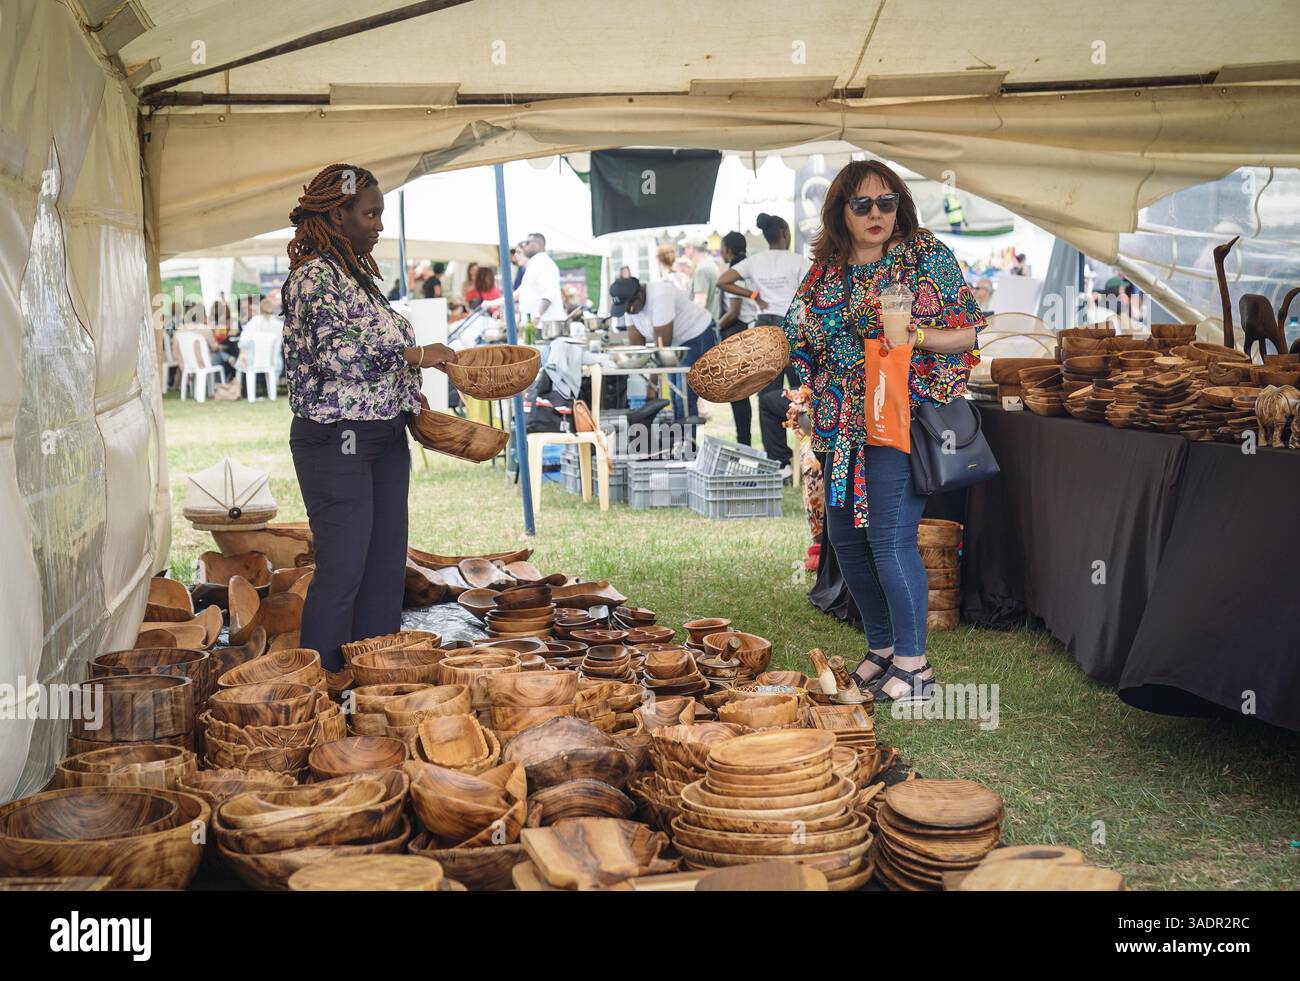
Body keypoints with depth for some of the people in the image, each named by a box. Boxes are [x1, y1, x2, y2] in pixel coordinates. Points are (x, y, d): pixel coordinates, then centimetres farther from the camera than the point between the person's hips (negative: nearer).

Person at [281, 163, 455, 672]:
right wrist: (414, 355, -18)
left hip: (384, 437, 9)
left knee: (386, 562, 11)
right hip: (336, 440, -9)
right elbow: (335, 353, -23)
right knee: (342, 568, -6)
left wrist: (412, 398, 15)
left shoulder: (359, 273, 16)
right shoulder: (314, 276, -12)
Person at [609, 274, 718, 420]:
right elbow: (635, 344, -5)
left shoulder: (660, 296, -30)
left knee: (685, 400, -15)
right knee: (676, 399, 7)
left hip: (700, 338, -9)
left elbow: (662, 344, -30)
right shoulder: (631, 303, -5)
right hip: (677, 344, 9)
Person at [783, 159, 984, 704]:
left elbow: (971, 333, -6)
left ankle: (913, 661, 4)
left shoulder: (927, 255, -4)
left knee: (890, 539, -10)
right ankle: (881, 644, 26)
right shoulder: (824, 269, 10)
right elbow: (803, 341, 22)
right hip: (844, 424, 6)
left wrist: (916, 335, -21)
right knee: (844, 536, 9)